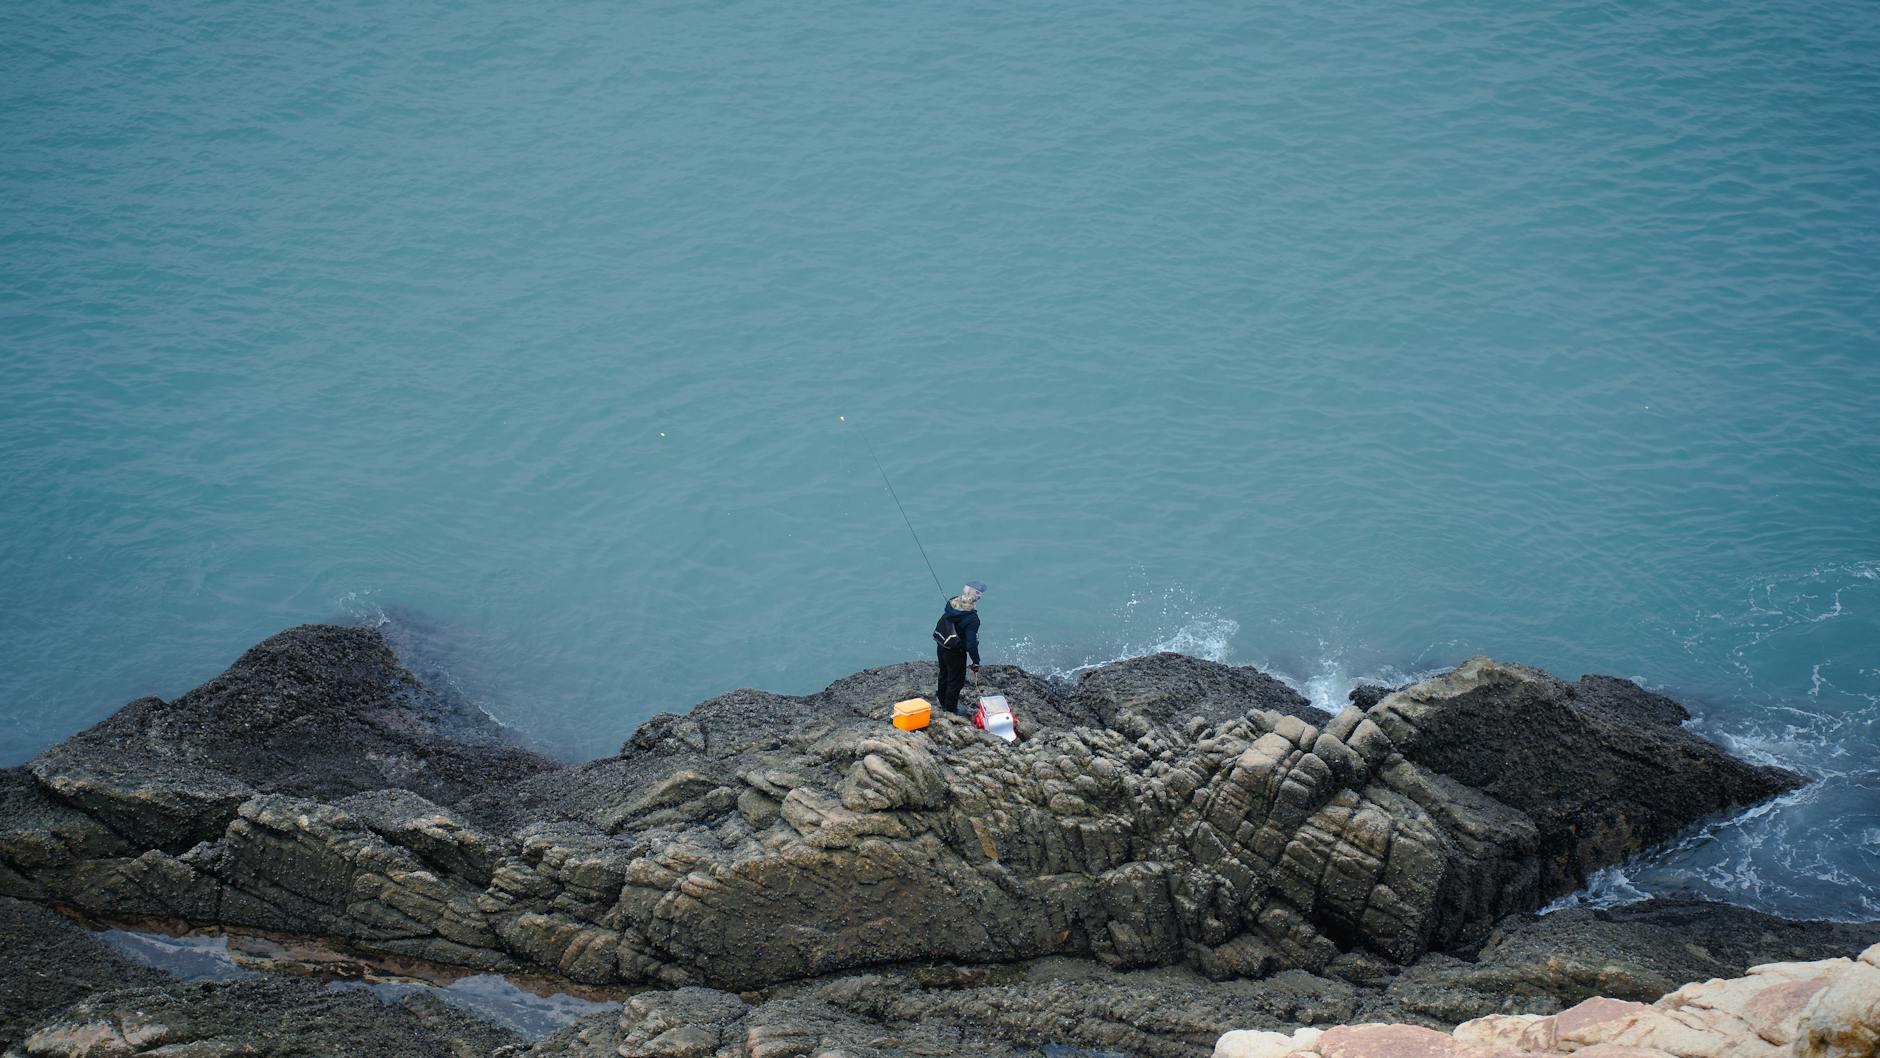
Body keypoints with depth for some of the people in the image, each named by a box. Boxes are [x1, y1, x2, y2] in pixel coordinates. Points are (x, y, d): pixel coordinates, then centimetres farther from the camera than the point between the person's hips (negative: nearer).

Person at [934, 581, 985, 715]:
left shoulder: (951, 605, -13)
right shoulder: (972, 618, -32)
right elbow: (971, 643, -30)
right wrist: (976, 662, -18)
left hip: (941, 647, 7)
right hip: (955, 653, -7)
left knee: (944, 674, 28)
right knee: (956, 680, 15)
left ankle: (943, 701, 49)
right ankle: (951, 708, 31)